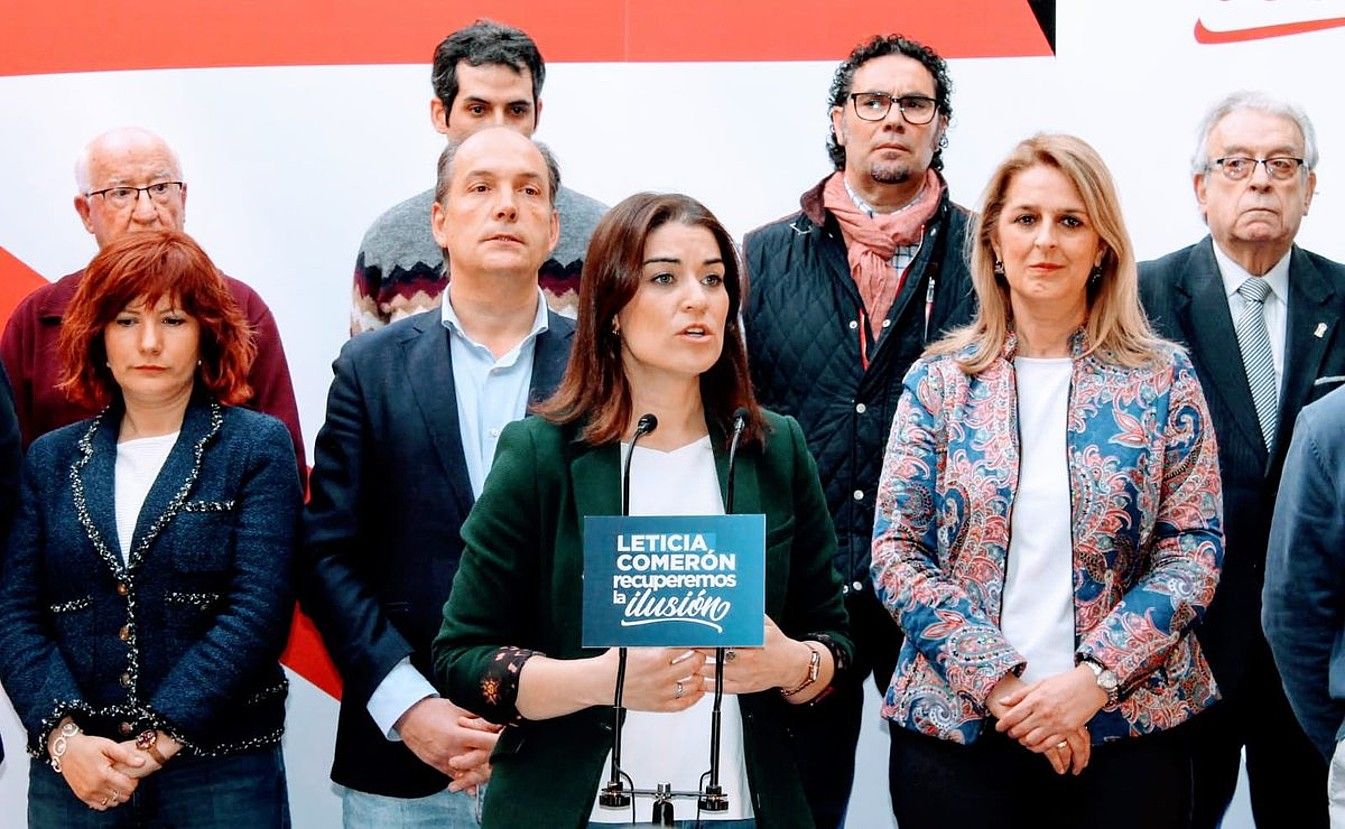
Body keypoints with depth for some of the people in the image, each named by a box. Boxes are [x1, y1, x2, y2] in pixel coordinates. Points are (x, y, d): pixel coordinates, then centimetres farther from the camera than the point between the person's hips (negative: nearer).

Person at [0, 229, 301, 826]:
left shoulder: (258, 447, 0)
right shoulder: (51, 459, 9)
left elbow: (259, 610, -9)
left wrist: (157, 742, -16)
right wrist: (63, 737, -13)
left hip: (222, 773, -2)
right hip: (72, 775, 2)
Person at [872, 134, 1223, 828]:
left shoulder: (1161, 380, 2)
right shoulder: (939, 380, 3)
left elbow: (1191, 552, -1)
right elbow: (896, 551, -1)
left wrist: (1095, 678, -14)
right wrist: (998, 683, -12)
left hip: (1128, 730, 0)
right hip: (953, 728, 1)